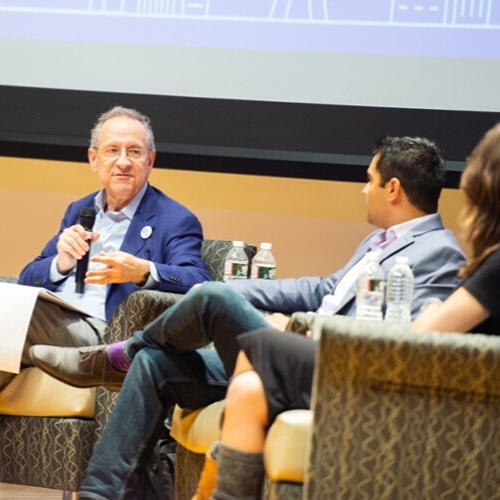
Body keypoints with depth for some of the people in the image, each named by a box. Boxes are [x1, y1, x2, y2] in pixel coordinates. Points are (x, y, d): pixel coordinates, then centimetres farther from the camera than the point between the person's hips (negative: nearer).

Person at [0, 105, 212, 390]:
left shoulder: (176, 221, 6)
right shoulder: (79, 211, 26)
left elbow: (200, 284, -10)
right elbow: (28, 280, 22)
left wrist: (143, 272, -29)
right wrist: (61, 264, -3)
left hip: (100, 332, -6)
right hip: (48, 314, 6)